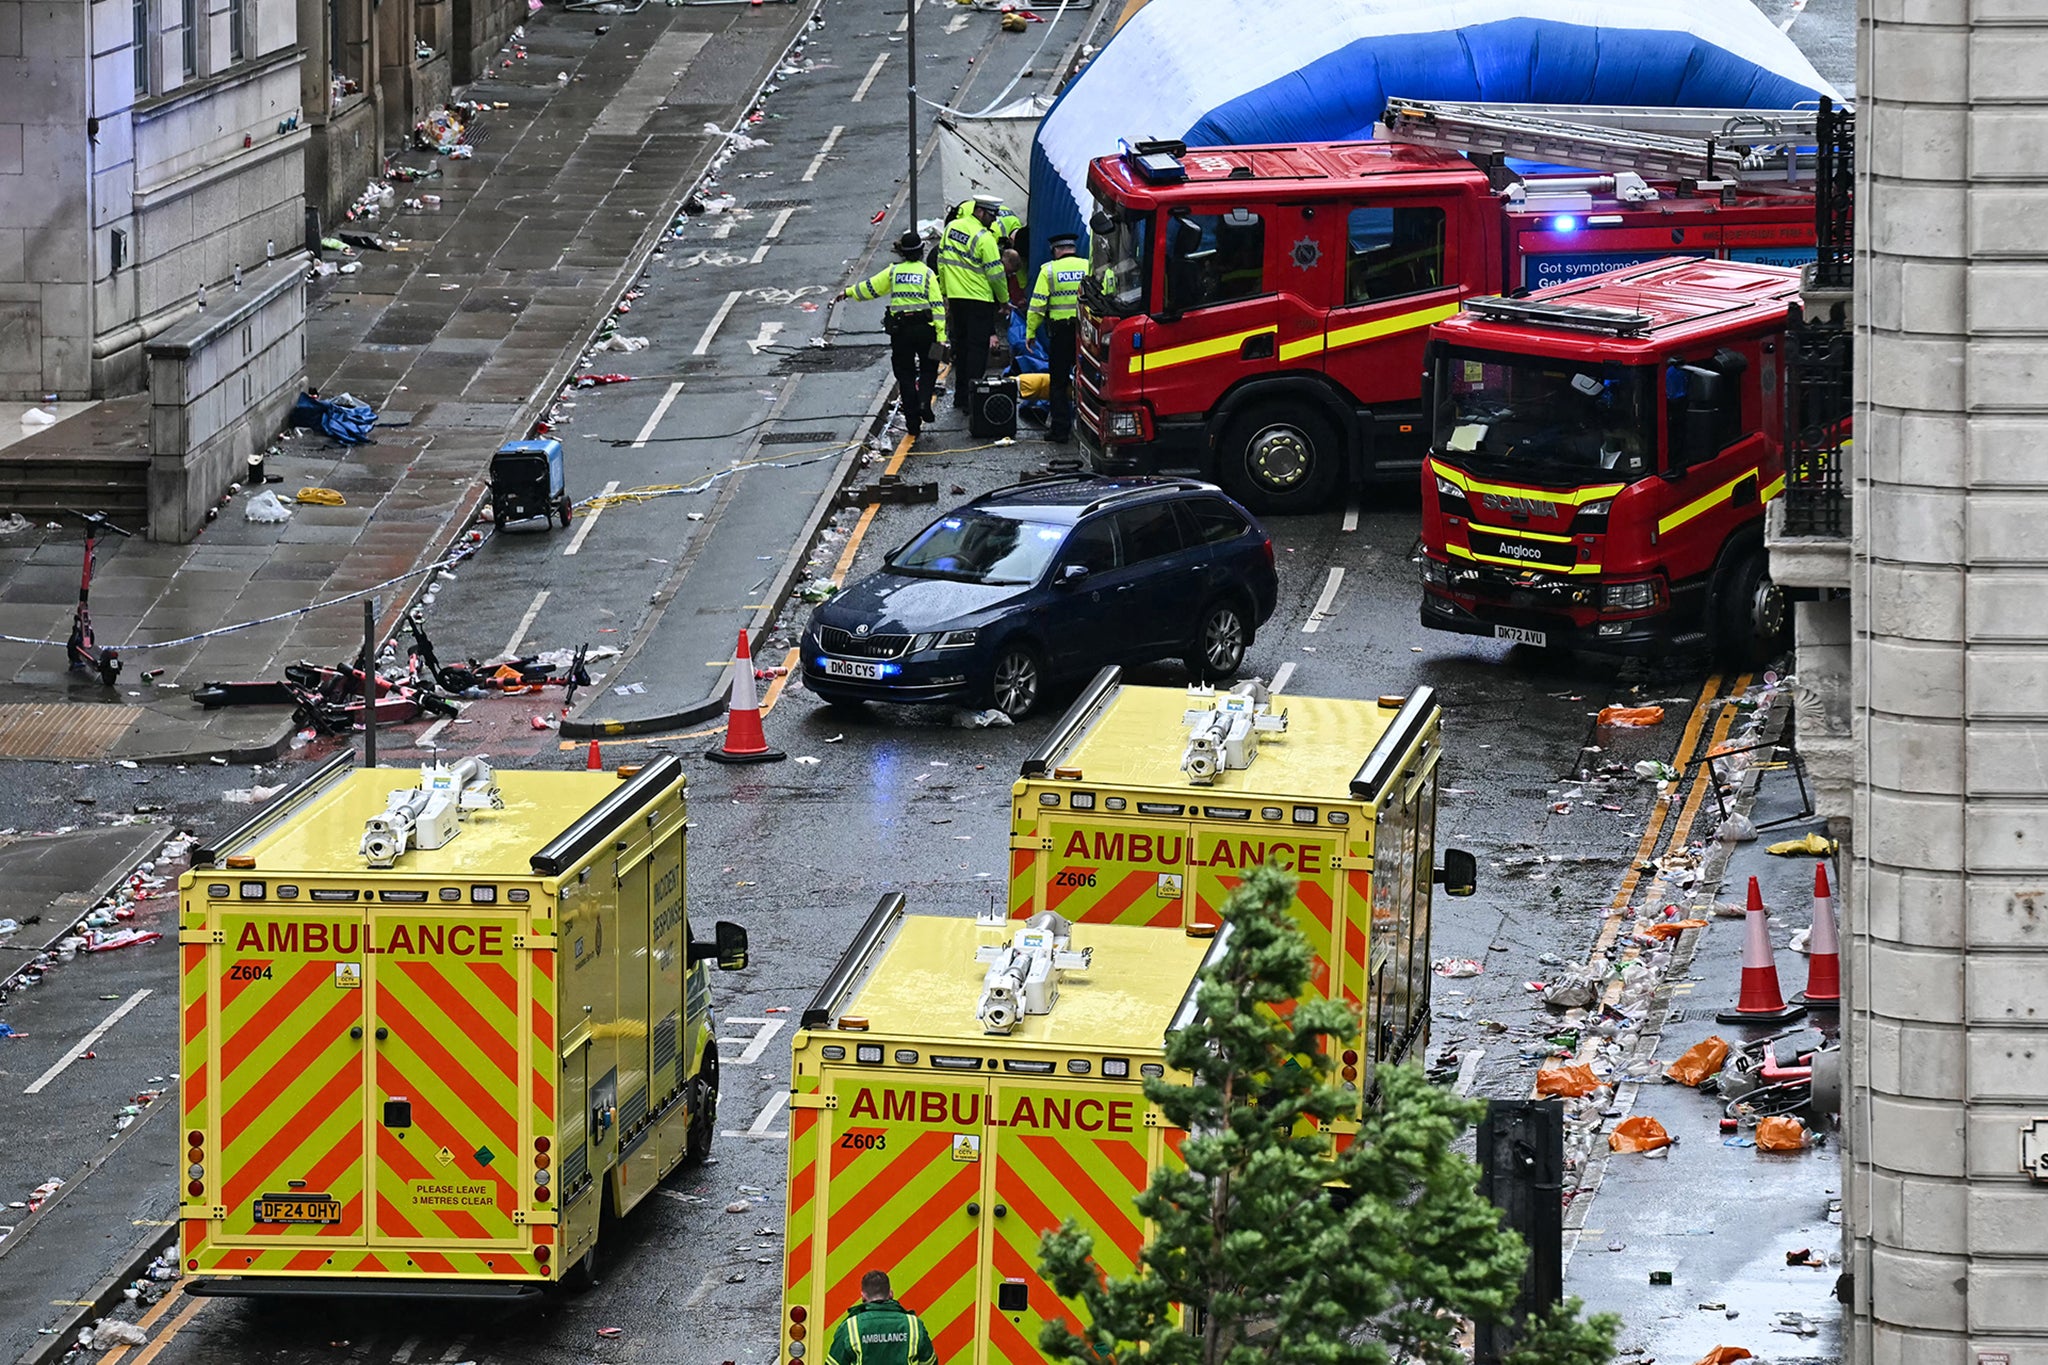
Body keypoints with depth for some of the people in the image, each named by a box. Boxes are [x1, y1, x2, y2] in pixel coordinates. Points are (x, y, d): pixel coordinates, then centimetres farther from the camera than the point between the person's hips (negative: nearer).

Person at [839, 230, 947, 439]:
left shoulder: (894, 271, 3)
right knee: (928, 369, 16)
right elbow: (937, 305, -6)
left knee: (905, 375, 8)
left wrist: (849, 293, 31)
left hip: (900, 330, 1)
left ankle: (913, 424, 6)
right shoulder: (927, 273, -1)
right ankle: (924, 401, -11)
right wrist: (941, 335, -6)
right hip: (924, 327, -1)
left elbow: (870, 287, 13)